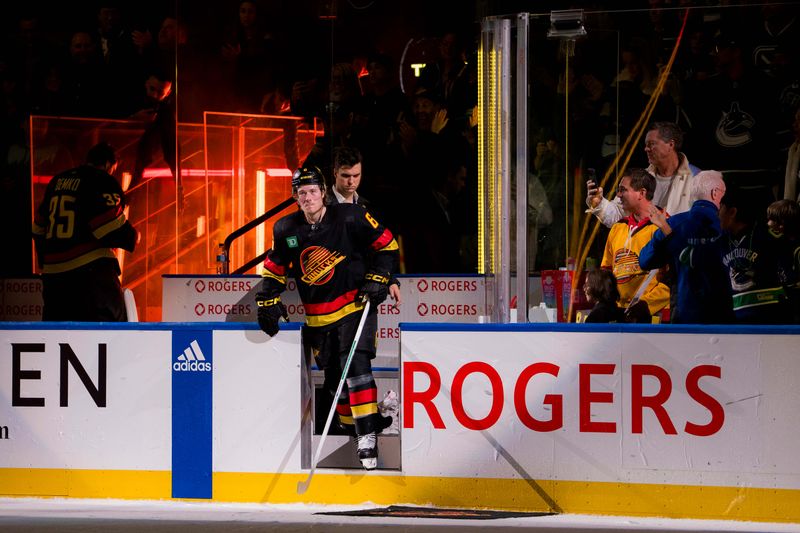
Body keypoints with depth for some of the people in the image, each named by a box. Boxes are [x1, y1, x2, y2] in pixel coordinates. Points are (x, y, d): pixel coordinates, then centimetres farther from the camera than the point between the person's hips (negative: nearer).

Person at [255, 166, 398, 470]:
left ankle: (368, 434, -19)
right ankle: (354, 431, 21)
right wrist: (268, 302, 6)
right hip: (318, 317, 5)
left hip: (355, 305, -5)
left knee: (355, 364, -20)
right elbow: (275, 268, 14)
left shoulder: (350, 218, -11)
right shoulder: (286, 230, 1)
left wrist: (377, 280, -9)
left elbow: (386, 245, -1)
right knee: (334, 377, 5)